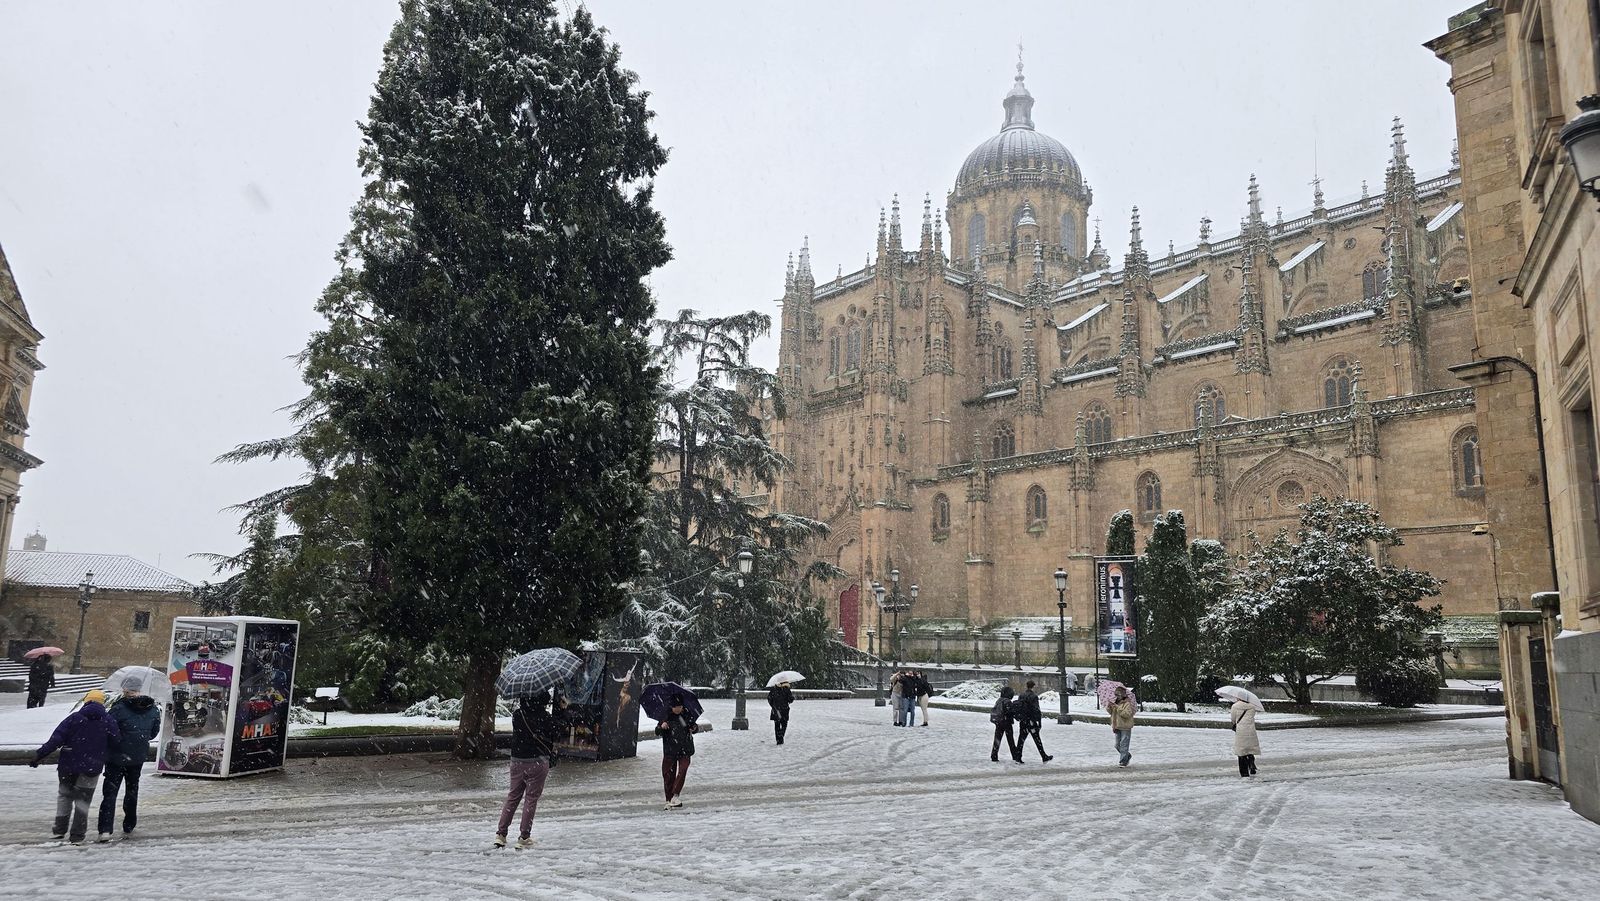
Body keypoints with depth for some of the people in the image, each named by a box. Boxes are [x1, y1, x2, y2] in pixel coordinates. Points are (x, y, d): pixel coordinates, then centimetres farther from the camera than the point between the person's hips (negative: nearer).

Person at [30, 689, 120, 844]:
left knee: (64, 795, 19)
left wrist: (39, 755, -6)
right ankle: (77, 835, 7)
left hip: (69, 765, 0)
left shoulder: (75, 717, -5)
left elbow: (56, 738, -10)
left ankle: (59, 829, 20)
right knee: (83, 799, 9)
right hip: (92, 767, 1)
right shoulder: (109, 722, -1)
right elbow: (114, 744, 1)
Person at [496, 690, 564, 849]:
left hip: (517, 760, 4)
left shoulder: (517, 715, -2)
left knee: (513, 796, 16)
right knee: (531, 798, 5)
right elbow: (557, 735, -7)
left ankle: (500, 833, 13)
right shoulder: (545, 717, -14)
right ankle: (524, 837, 6)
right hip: (538, 762, -4)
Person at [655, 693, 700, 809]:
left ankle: (676, 794, -11)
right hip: (669, 751, 0)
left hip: (685, 750, 0)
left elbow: (693, 726, 19)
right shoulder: (666, 717, -2)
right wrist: (661, 727, -23)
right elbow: (657, 732, -1)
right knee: (668, 774, 2)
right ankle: (669, 799, 12)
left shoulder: (688, 716, 2)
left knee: (682, 770, -17)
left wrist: (695, 728, -4)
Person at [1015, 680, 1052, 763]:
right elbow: (1036, 710, -17)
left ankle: (1018, 758, 5)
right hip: (1031, 721, -6)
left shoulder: (1021, 695, 9)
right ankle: (1044, 757, 9)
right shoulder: (1034, 697, -13)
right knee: (1037, 740, 2)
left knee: (1021, 739, 8)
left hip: (1022, 721, 6)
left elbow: (1017, 707, 15)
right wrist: (1039, 721, -13)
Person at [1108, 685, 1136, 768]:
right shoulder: (1115, 703, 11)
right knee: (1118, 745, 13)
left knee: (1123, 745, -7)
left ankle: (1123, 761, 0)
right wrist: (1109, 706, -8)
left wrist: (1118, 708, -27)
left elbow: (1127, 714, -24)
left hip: (1125, 727, -8)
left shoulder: (1127, 703, -12)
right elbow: (1110, 712, 12)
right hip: (1117, 727, 8)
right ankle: (1128, 755, 34)